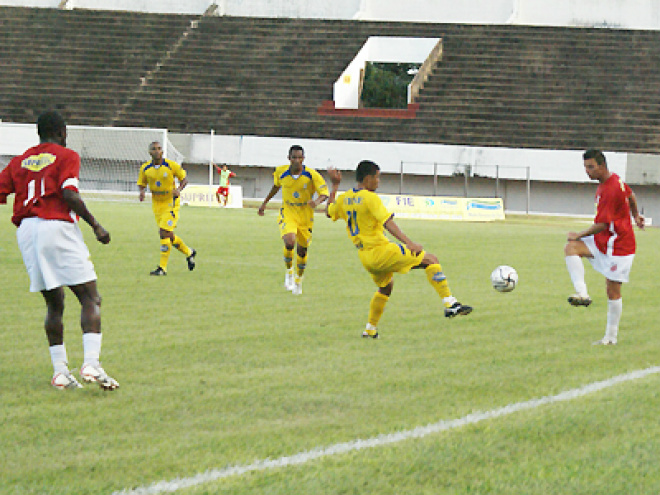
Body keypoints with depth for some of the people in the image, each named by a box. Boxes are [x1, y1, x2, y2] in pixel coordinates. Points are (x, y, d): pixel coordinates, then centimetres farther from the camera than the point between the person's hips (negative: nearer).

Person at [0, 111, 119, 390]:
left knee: (54, 304, 14)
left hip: (26, 231, 6)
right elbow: (69, 194, -12)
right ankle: (91, 363, -21)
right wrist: (95, 226, -9)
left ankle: (59, 371, 9)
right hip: (57, 228, -6)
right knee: (90, 299, -4)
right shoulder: (66, 157, 3)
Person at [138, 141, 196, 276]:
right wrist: (142, 191, -14)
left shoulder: (171, 165, -13)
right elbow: (141, 184, 10)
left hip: (171, 203, -5)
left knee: (164, 232, -15)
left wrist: (179, 189, -21)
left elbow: (184, 179, -1)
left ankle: (162, 267, -10)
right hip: (156, 204, 5)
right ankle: (189, 252, 36)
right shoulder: (145, 168, -3)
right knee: (169, 236, 10)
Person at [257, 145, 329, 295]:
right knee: (289, 242, -27)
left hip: (305, 217, 0)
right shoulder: (281, 172, -8)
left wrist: (317, 201, -37)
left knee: (302, 250, 10)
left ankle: (298, 279, 37)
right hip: (287, 214, 0)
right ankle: (289, 272, -1)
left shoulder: (312, 175, -16)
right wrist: (265, 203, 20)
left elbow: (324, 192, -14)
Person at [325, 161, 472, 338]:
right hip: (381, 251, -8)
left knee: (385, 287, 33)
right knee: (431, 260, -2)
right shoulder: (370, 198, -14)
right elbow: (387, 223, -24)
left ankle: (370, 329, 31)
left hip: (364, 256, 8)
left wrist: (335, 186, 35)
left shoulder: (344, 199, 8)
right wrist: (408, 243, -31)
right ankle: (451, 305, -12)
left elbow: (329, 212, 28)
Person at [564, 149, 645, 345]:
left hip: (618, 246, -10)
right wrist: (635, 216, 40)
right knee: (571, 247, -13)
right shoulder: (614, 179, 5)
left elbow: (601, 225, -24)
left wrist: (578, 235, -11)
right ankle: (582, 294, -22)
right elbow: (631, 196, 24)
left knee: (612, 290, -2)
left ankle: (611, 337, 8)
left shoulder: (611, 190, -25)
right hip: (602, 241, 10)